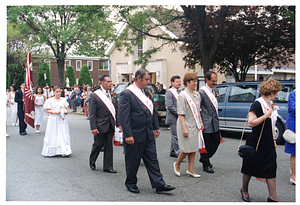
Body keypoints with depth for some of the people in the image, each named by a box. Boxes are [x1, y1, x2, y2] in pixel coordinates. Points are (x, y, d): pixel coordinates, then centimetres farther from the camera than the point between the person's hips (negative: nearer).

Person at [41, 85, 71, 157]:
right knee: (53, 135, -2)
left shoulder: (63, 100, 10)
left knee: (63, 134, -1)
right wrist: (54, 112, -17)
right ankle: (52, 151, 5)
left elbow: (66, 109, 16)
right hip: (53, 120, -3)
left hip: (62, 120, 3)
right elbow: (47, 110, -3)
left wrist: (66, 111, -6)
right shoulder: (50, 100, -1)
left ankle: (64, 150, 1)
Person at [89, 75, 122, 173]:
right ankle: (92, 161, 33)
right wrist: (93, 127, -14)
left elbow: (116, 111, 11)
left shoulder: (113, 96, 9)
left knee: (109, 146, 8)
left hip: (111, 125, 5)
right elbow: (92, 113, -9)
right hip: (100, 125, -4)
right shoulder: (94, 95, -6)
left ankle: (108, 167, 17)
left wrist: (119, 124, 3)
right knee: (98, 144, 7)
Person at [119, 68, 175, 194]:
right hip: (134, 136, -7)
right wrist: (128, 135, -20)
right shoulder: (126, 94, -12)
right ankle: (131, 184, 25)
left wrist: (156, 127, 16)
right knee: (132, 161, 7)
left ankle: (159, 184, 12)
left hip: (148, 135, 7)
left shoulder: (146, 93, 13)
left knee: (152, 160, 8)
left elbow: (153, 111, 20)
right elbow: (123, 115, -16)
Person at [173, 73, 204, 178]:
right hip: (186, 125, -7)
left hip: (195, 126, 7)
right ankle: (177, 164, 22)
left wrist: (200, 122, 13)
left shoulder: (197, 95, 9)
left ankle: (190, 169, 16)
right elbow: (181, 114, -16)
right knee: (186, 149, -3)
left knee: (193, 148, 8)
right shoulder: (182, 96, -13)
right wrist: (184, 128, -19)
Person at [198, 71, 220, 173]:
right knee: (206, 145, 3)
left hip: (215, 123, 8)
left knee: (216, 141, 15)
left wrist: (217, 118, 14)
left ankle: (204, 158, 34)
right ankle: (206, 165, 18)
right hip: (206, 124, -8)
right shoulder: (202, 92, -15)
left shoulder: (213, 91, 11)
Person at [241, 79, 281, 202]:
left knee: (271, 169, 4)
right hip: (256, 143, -7)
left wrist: (273, 140, 18)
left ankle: (272, 196, 11)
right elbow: (251, 123, -25)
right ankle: (244, 190, 28)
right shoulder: (257, 104, -16)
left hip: (268, 144, 8)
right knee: (250, 168, 8)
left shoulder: (270, 105, 11)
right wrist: (267, 115, -25)